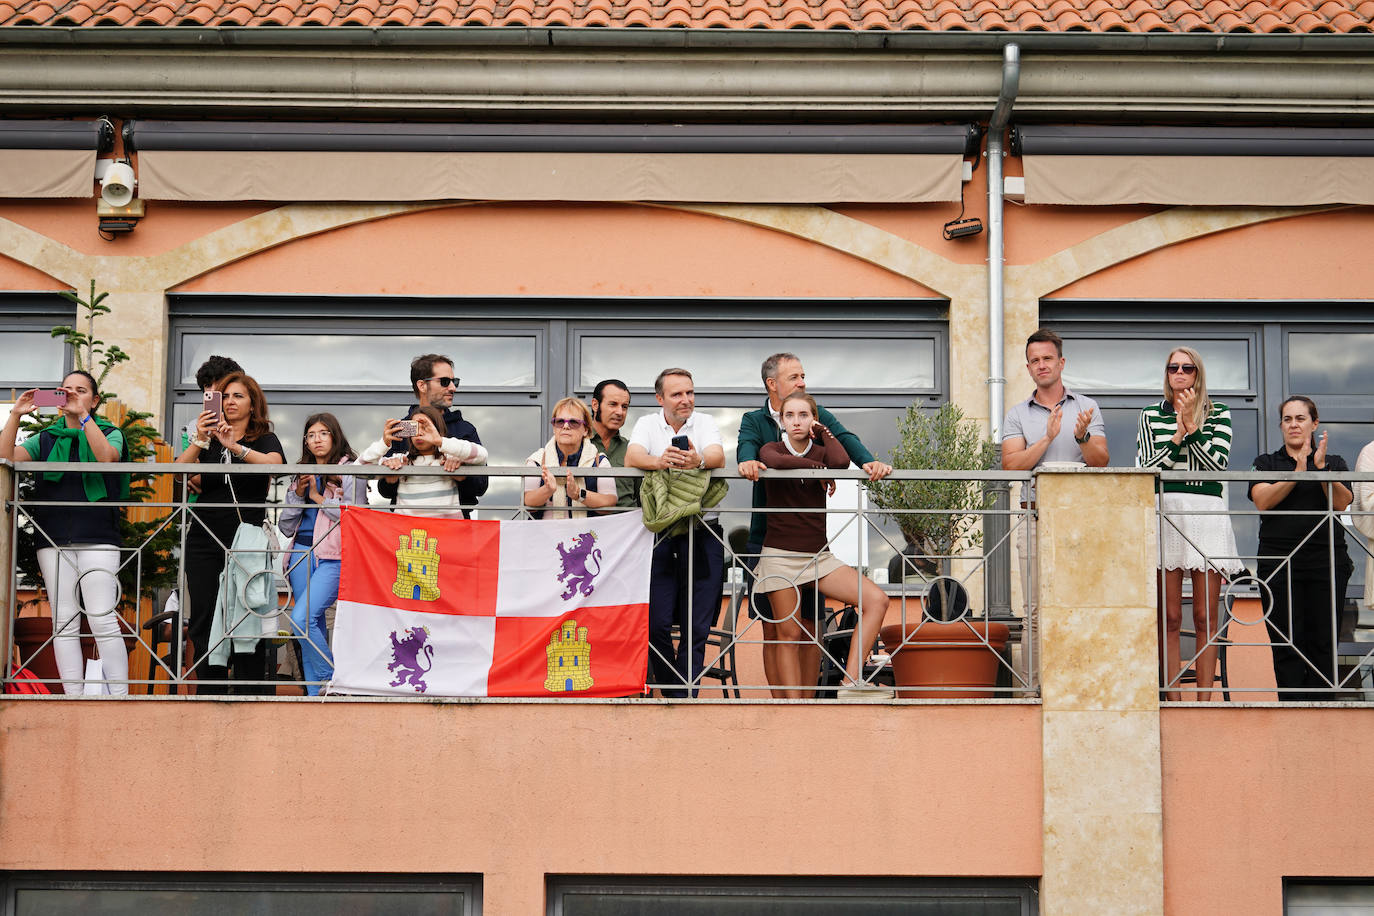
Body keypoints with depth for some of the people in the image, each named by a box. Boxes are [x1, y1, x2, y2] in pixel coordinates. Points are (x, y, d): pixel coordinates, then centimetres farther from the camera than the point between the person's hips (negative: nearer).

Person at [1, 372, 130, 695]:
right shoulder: (46, 439, 16)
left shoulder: (109, 433, 9)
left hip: (96, 537, -3)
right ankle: (73, 697, 3)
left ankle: (120, 696, -9)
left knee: (103, 620, -11)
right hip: (53, 538, 3)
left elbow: (107, 456, -15)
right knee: (64, 622, 1)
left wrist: (83, 414, -19)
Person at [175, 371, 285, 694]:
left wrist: (234, 446, -29)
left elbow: (275, 464, -18)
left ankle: (251, 695, -2)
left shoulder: (265, 439, 6)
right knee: (203, 621, 0)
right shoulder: (209, 439, 14)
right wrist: (199, 440, -18)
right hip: (205, 540, 3)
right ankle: (210, 695, 5)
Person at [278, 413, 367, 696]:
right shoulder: (301, 475, 19)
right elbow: (286, 527, 15)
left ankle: (332, 681, -8)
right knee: (313, 626, 5)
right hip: (301, 554, 6)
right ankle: (316, 694, 9)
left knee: (302, 618, -21)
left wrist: (318, 497, -7)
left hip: (334, 558, -6)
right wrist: (298, 494, 1)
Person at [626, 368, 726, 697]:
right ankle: (671, 690, 12)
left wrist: (699, 460, -35)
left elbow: (718, 457, -10)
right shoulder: (647, 424, 8)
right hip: (658, 533, 0)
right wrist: (659, 461, -33)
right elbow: (632, 458, -11)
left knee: (696, 626, -1)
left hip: (702, 532, 0)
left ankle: (683, 696, 6)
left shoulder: (705, 423, 8)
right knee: (656, 623, -4)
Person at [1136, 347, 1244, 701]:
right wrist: (1176, 436, -6)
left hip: (1206, 512, 0)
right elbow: (1145, 467, 3)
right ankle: (1172, 701, -1)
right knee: (1169, 617, -3)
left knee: (1205, 618, -1)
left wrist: (1191, 425, -7)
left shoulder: (1218, 414, 12)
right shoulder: (1151, 415, 13)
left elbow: (1217, 462, -2)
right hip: (1164, 514, 0)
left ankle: (1204, 700, 1)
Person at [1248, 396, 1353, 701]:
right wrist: (1298, 471, -13)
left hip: (1326, 561, 0)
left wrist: (1321, 467, -14)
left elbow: (1341, 503, -3)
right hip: (1279, 562, 0)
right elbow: (1263, 501, -6)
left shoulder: (1335, 463, 15)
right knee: (1286, 645, -6)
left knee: (1322, 642, -4)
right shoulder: (1266, 464, 14)